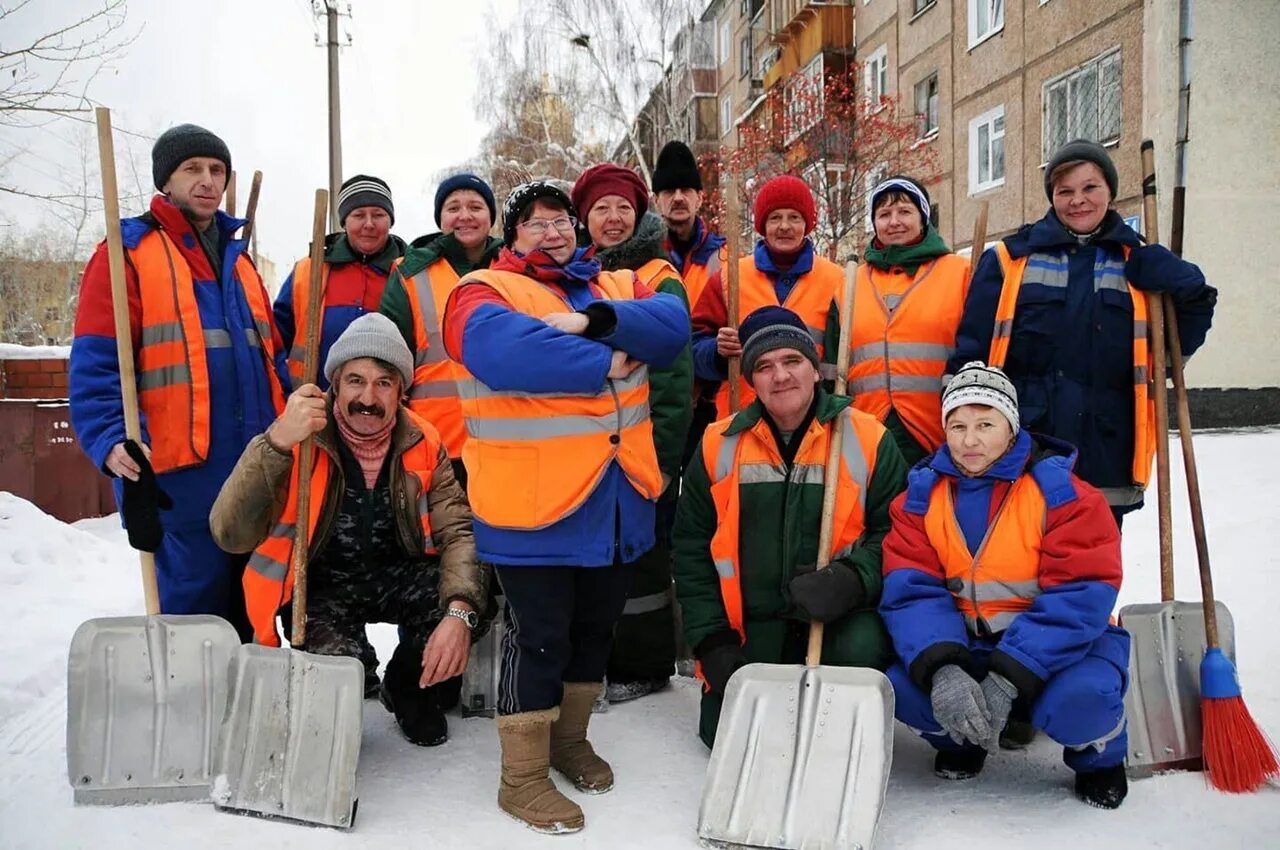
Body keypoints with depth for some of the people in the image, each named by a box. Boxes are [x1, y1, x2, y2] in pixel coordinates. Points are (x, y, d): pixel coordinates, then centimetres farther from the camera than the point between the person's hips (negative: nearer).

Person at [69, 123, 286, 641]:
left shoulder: (237, 259, 20)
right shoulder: (128, 252, 0)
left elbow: (272, 356, 23)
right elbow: (95, 365, -10)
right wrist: (112, 442, -24)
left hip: (256, 472, 6)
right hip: (178, 473, -6)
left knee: (250, 618, 14)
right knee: (192, 614, -1)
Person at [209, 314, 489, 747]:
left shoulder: (423, 444, -7)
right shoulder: (300, 440, -18)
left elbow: (458, 531, -13)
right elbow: (232, 535, -30)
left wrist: (459, 611, -32)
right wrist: (276, 443, -45)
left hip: (398, 577, 3)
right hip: (323, 586, -3)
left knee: (471, 595, -26)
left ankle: (410, 690, 5)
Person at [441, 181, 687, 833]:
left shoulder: (615, 287, 15)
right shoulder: (486, 290, -3)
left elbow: (672, 324, -6)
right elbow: (502, 350, -26)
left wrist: (594, 321, -20)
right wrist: (604, 363, -19)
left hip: (616, 496, 6)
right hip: (534, 498, -6)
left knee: (596, 625, 18)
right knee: (539, 634, 1)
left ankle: (569, 739, 38)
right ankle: (523, 777, 16)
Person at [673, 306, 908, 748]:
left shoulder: (868, 438, -4)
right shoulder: (719, 445, 2)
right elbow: (692, 549, 7)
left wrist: (852, 579, -22)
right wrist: (713, 641, 0)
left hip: (840, 620, -2)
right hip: (751, 632, 2)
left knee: (862, 652, -32)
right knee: (725, 733, -7)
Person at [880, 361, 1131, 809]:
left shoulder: (1059, 490, -12)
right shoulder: (921, 494, -2)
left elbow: (1081, 594, -20)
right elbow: (912, 589, -11)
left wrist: (1008, 677, -30)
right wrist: (940, 667, -31)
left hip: (1060, 640, -2)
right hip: (962, 642, 3)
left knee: (1081, 699, -35)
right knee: (900, 686, -25)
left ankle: (1099, 758, 5)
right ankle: (960, 739, 12)